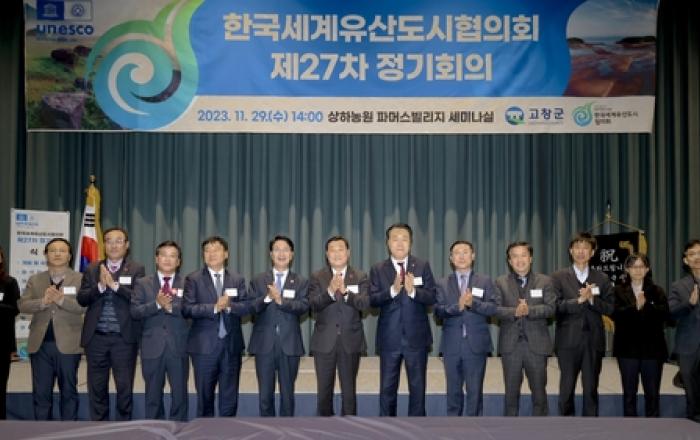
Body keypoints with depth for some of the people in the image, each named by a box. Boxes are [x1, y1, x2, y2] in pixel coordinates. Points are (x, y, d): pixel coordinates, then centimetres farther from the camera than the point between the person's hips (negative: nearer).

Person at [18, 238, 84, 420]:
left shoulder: (80, 279, 1)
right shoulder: (34, 280, 11)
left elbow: (81, 306, -11)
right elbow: (23, 305, -1)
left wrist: (61, 299, -28)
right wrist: (43, 302, -19)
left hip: (68, 344, -2)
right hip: (40, 344, 3)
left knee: (68, 391, 6)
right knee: (41, 392, 6)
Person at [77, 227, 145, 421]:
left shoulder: (136, 269, 1)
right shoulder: (92, 269, 9)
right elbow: (81, 299, 1)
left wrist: (114, 285, -20)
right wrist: (100, 286, -15)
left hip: (124, 338, -3)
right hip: (96, 337, 3)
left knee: (125, 387, 2)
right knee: (97, 388, 10)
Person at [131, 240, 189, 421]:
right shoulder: (142, 283, 6)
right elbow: (134, 311, -5)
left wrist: (171, 307, -20)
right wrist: (157, 304, -18)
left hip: (178, 347, 0)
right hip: (152, 347, 1)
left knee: (180, 394, 4)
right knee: (153, 395, 10)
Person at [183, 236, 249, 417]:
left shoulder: (238, 279, 8)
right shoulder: (193, 279, 1)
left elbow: (246, 307, -1)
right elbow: (187, 309, -10)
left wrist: (229, 305, -19)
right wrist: (214, 307, -19)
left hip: (231, 345, 2)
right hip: (204, 346, -2)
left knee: (230, 397, 7)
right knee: (205, 396, 7)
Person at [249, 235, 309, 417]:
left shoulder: (301, 282, 6)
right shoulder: (258, 281, 9)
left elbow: (303, 306, -11)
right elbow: (250, 307, -5)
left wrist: (281, 300, -23)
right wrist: (267, 297, -22)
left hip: (289, 345, 0)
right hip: (264, 344, 1)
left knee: (287, 393, 7)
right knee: (265, 394, 6)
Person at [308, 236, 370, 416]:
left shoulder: (360, 278, 2)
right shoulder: (317, 278, 3)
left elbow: (364, 303, -14)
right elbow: (313, 305, -12)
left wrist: (345, 292, -31)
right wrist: (330, 291, -29)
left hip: (350, 342, 0)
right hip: (324, 342, 1)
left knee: (349, 391, 6)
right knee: (324, 391, 9)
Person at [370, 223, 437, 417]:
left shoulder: (423, 266, 2)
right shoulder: (378, 269, 2)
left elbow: (432, 297, -7)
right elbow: (373, 299, -9)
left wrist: (413, 291, -24)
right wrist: (392, 290, -25)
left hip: (416, 337, 0)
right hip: (389, 338, 0)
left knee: (417, 387, 8)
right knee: (387, 388, 9)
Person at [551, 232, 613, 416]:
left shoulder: (602, 279, 9)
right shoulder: (559, 277, 3)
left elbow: (609, 308, 2)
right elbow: (557, 306, -8)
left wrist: (592, 299, -13)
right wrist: (579, 300, -18)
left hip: (593, 341, 2)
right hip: (568, 341, -2)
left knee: (591, 389, 6)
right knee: (566, 389, 4)